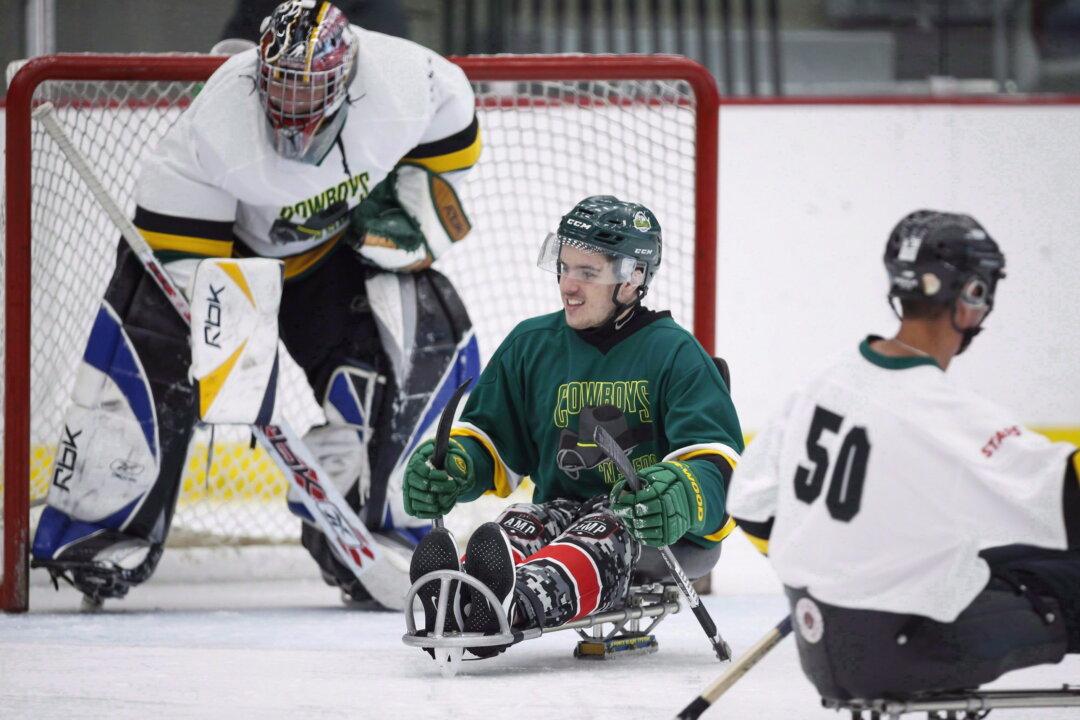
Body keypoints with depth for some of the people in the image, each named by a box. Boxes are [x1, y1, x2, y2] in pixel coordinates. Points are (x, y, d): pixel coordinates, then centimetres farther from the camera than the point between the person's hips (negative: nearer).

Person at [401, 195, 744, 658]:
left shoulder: (672, 353, -3)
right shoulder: (531, 346, 12)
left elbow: (715, 460, -13)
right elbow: (490, 440, 18)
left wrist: (681, 496, -37)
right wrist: (454, 464, -8)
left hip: (661, 533, -4)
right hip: (565, 506, 4)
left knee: (601, 536, -37)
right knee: (518, 529, -30)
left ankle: (521, 604, -71)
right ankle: (454, 601, -65)